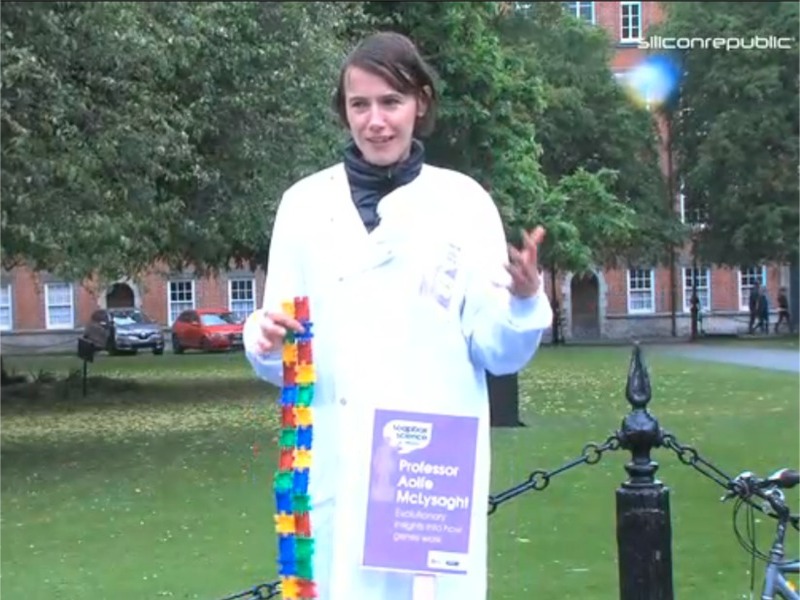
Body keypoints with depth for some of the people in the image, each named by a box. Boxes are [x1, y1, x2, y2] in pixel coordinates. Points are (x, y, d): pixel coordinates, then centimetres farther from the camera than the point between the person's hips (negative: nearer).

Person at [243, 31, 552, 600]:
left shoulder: (464, 201, 2)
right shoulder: (304, 203, 6)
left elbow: (497, 351, 0)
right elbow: (278, 354, 5)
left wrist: (524, 298, -20)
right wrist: (268, 342, -16)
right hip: (336, 462, 1)